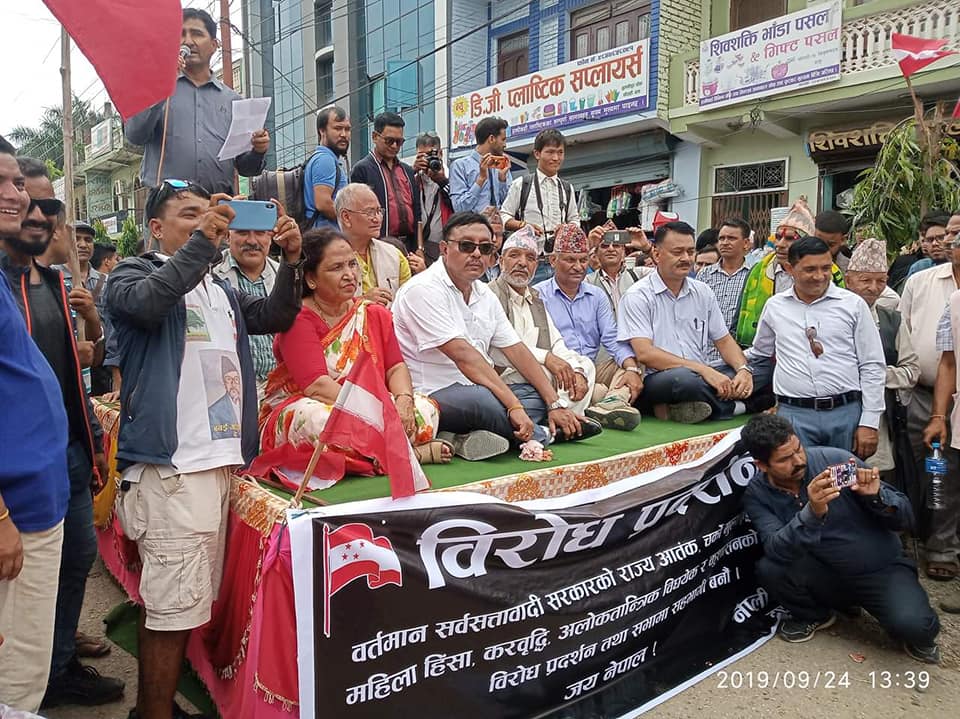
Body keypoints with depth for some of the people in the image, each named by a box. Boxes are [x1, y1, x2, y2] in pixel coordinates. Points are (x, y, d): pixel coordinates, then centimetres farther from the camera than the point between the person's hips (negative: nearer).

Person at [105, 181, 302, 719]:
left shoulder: (221, 290, 22)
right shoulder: (133, 274, 2)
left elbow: (275, 317, 11)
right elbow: (147, 302, -20)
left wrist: (292, 260, -3)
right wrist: (203, 242, -24)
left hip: (221, 458, 7)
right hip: (169, 463, -7)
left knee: (187, 597, 15)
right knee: (175, 602, -8)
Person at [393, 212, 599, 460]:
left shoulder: (485, 295, 13)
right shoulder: (423, 290, -14)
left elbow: (516, 350, 11)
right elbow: (463, 355, -22)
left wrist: (556, 404, 3)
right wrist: (513, 406, -26)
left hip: (473, 390, 9)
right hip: (431, 395, -9)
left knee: (539, 394, -2)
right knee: (480, 400, -36)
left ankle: (464, 437, -22)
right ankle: (546, 434, -7)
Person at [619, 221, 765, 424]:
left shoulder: (703, 292, 16)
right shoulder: (637, 296, -4)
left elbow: (724, 340, 17)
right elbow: (644, 353, -15)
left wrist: (744, 369, -6)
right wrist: (702, 369, -21)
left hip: (701, 377, 6)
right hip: (655, 380, -6)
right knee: (685, 379, -37)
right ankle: (733, 406, -9)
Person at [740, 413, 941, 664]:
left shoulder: (836, 459, -15)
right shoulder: (757, 494, -10)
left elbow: (905, 519, -9)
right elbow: (777, 551, -28)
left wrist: (877, 496, -31)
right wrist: (813, 512, -43)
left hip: (881, 568, -2)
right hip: (826, 575, 2)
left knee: (912, 626, -31)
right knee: (768, 568, -26)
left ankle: (920, 634, 9)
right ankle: (816, 615, 7)